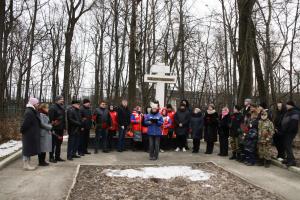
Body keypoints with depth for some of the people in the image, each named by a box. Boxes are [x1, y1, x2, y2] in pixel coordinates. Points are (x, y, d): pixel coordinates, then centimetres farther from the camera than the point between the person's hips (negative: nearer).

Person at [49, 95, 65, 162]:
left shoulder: (62, 108, 15)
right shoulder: (53, 108, -12)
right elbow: (51, 119, -17)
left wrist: (64, 127, 13)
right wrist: (52, 129, -20)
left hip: (60, 129, 8)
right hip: (55, 129, -8)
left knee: (59, 143, 13)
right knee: (53, 144, -1)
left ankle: (57, 157, 21)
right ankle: (51, 157, 8)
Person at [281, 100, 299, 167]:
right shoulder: (288, 112, 18)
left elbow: (293, 123, -22)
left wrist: (287, 130, -23)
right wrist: (283, 129, 15)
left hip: (290, 132, -10)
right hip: (286, 132, 10)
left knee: (288, 146, -11)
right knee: (286, 145, 12)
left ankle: (292, 161, -8)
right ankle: (289, 159, 20)